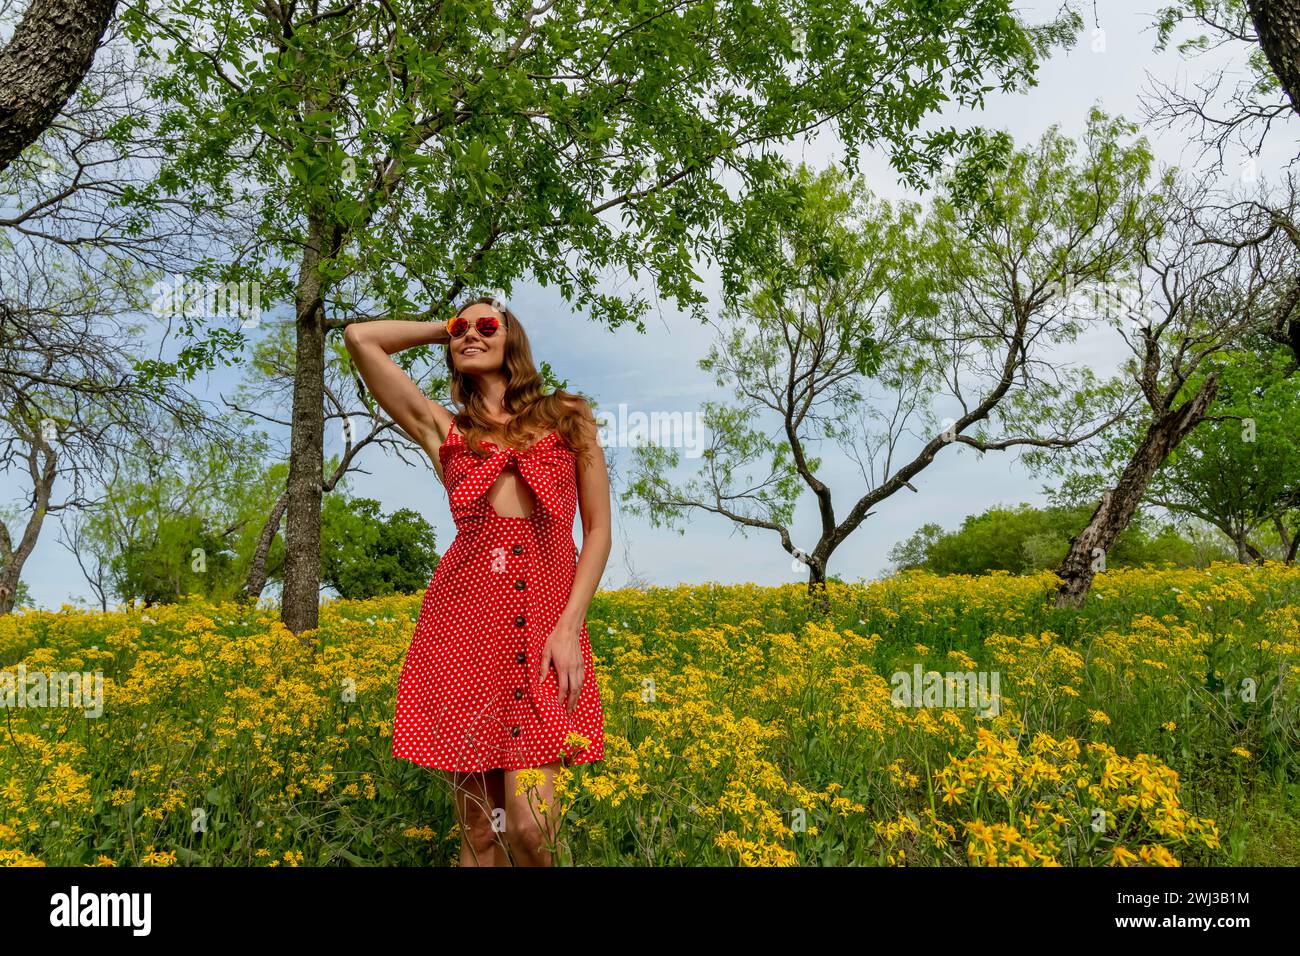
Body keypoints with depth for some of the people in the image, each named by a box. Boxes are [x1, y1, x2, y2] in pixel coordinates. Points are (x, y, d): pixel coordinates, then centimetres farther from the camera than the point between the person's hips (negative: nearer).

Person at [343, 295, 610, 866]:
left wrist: (569, 625, -4)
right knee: (479, 832, 3)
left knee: (529, 828, -12)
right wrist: (443, 328, 20)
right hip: (463, 620, 1)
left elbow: (598, 528, 7)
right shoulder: (441, 428, 13)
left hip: (547, 621, -1)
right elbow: (359, 338, 9)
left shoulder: (569, 416, 11)